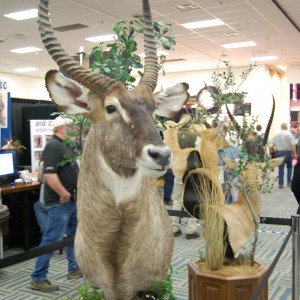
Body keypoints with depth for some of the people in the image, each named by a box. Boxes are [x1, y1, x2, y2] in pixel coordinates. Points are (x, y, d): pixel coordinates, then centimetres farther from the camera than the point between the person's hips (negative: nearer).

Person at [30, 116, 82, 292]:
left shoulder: (66, 145, 13)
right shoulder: (53, 146, -18)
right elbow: (49, 174, -29)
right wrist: (63, 194, -23)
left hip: (72, 200, 10)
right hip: (59, 202, -10)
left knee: (75, 235, 19)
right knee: (52, 240, -5)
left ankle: (75, 269, 33)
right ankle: (38, 278, 4)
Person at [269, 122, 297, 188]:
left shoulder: (276, 135, 3)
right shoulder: (289, 134, -5)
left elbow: (270, 145, 0)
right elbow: (293, 145, -15)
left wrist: (271, 152, 10)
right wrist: (294, 153, -10)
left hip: (279, 153, 2)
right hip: (288, 152, -2)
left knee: (281, 168, 7)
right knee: (289, 167, 17)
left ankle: (280, 183, 7)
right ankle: (289, 182, 16)